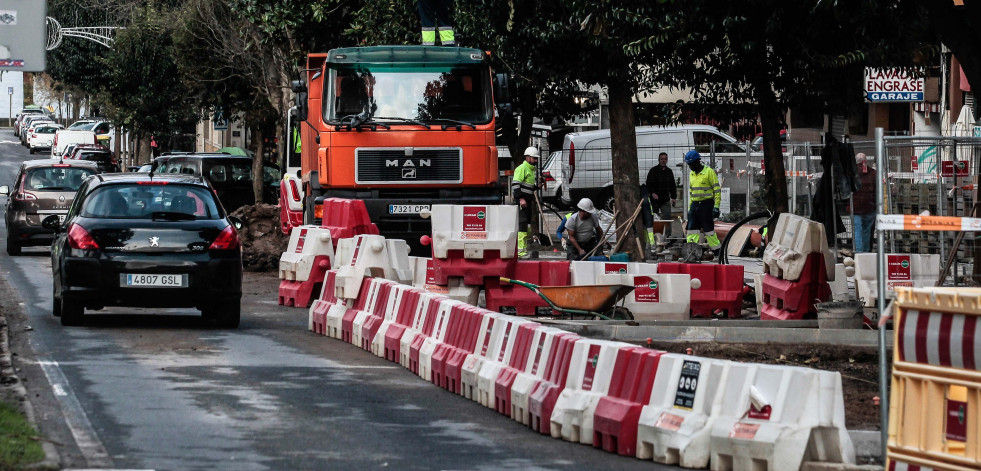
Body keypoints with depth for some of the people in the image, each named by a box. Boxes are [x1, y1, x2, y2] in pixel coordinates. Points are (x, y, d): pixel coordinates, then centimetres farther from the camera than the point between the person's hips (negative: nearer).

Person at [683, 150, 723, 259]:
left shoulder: (709, 172, -7)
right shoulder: (691, 174, 15)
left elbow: (717, 190, -9)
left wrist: (716, 206, -14)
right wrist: (690, 207, 18)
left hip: (706, 205, -7)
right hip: (694, 204, 7)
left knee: (709, 231, -4)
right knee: (692, 230, 0)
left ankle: (718, 253, 7)